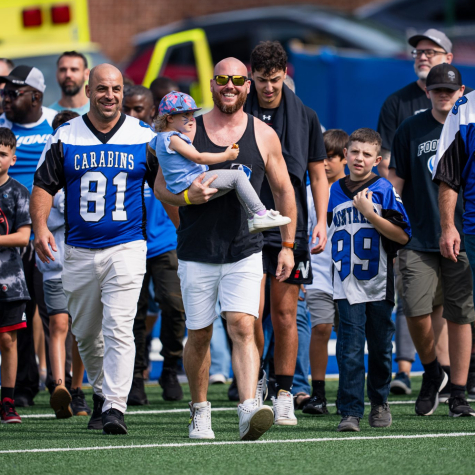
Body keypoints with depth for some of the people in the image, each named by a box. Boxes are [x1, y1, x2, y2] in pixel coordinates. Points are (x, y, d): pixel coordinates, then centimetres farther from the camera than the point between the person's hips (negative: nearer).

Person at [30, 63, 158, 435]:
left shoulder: (144, 137, 2)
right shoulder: (65, 137, 4)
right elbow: (44, 186, 6)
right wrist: (40, 226, -11)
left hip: (127, 249, -3)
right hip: (79, 251, 3)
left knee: (118, 329, -15)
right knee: (86, 334, 12)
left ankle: (115, 408, -18)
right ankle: (101, 393, 34)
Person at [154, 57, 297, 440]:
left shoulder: (263, 135, 4)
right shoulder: (188, 131, 2)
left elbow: (284, 191, 13)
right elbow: (161, 185, 7)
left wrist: (288, 245, 9)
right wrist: (187, 196, -15)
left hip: (245, 253, -1)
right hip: (197, 254, 1)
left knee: (242, 327, -16)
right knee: (199, 336, 7)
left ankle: (249, 409, -27)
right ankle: (199, 411, 24)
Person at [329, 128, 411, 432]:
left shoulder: (384, 190, -3)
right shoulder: (335, 191, 8)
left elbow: (403, 236, -10)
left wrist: (370, 213, -17)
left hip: (379, 284, -1)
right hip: (347, 284, 1)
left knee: (380, 347, 9)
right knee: (350, 349, -7)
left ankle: (380, 403, 27)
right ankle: (351, 412, -7)